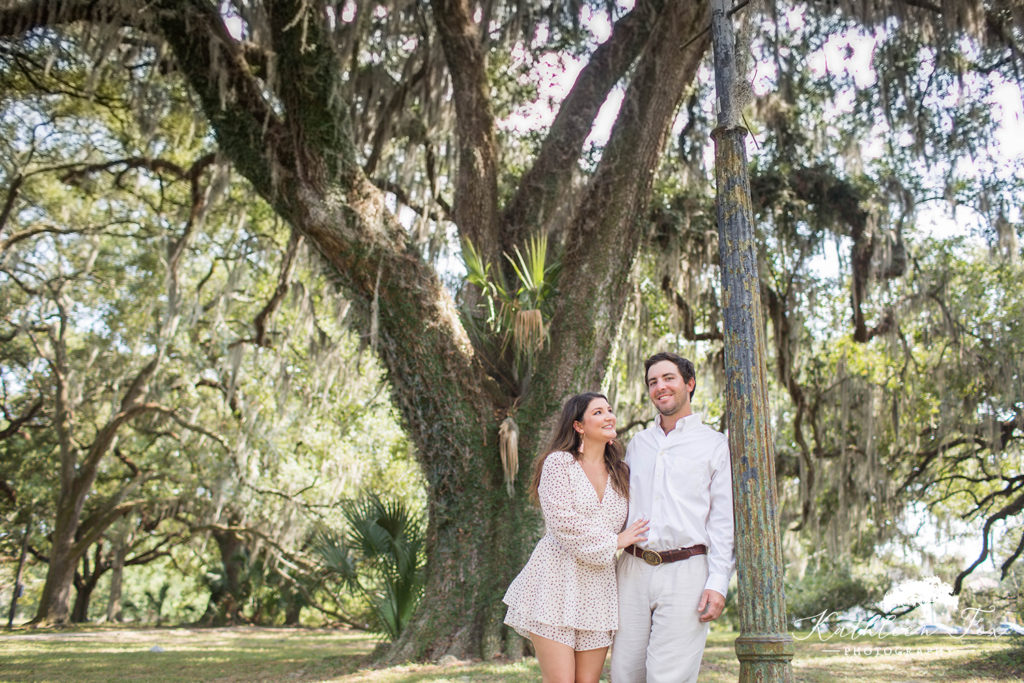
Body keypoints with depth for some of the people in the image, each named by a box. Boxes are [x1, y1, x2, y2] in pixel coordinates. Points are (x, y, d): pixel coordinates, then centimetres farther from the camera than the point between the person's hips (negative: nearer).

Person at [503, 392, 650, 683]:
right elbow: (562, 521, -13)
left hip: (599, 589, 5)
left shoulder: (621, 474, 15)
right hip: (556, 582, -5)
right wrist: (613, 541, -9)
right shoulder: (559, 462, -3)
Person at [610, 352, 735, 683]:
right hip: (633, 569, 4)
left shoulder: (714, 444, 5)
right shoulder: (637, 444, 18)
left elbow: (724, 519, 0)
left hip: (685, 572, -4)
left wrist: (718, 582, -10)